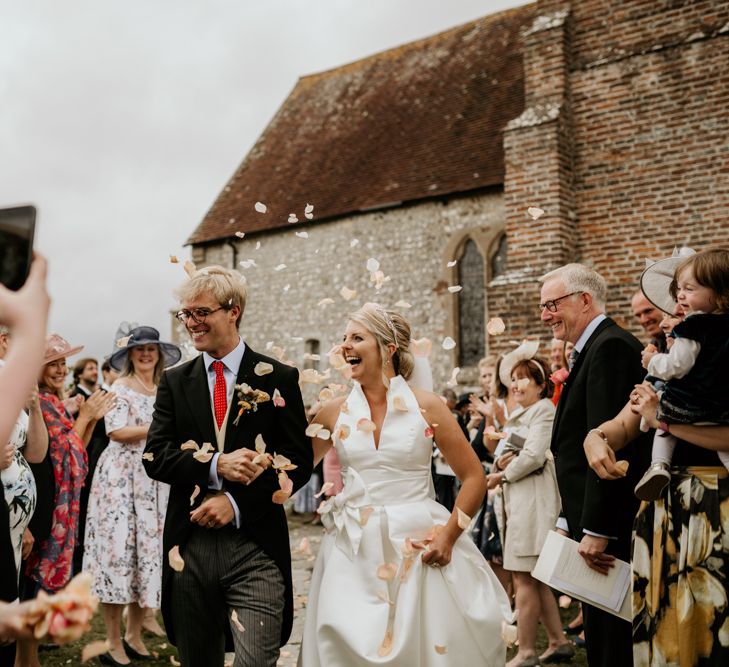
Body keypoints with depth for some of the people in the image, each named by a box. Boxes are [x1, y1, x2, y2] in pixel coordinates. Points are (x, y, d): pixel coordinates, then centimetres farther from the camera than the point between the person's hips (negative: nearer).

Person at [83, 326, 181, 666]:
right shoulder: (121, 388, -3)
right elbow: (116, 431, -15)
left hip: (156, 479, 6)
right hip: (121, 476, -5)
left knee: (150, 548, 6)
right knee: (119, 548, -5)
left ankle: (134, 634, 19)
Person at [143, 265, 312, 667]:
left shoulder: (279, 378, 0)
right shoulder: (174, 381, 8)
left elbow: (299, 462, -3)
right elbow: (155, 457, 0)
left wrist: (237, 502, -14)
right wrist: (215, 465, -17)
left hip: (257, 547, -3)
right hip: (190, 546, 3)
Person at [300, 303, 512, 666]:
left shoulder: (427, 406, -4)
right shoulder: (335, 411, 3)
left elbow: (474, 477, -2)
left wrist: (449, 534, -10)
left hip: (417, 547, -2)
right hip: (353, 552, 2)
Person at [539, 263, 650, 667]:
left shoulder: (610, 347, -15)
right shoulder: (591, 349, 17)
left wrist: (596, 530, -23)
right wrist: (571, 523, 18)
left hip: (610, 527, -10)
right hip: (592, 526, 10)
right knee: (600, 634, 17)